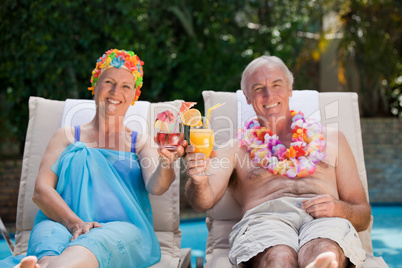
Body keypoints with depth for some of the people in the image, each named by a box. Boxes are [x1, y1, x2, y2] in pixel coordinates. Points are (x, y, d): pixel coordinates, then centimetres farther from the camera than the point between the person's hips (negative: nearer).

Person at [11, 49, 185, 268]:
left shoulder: (140, 143, 19)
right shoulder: (67, 137, 19)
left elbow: (156, 187, -2)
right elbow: (41, 191, 4)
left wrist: (166, 164, -27)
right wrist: (75, 223, -16)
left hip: (123, 228, -1)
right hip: (64, 224, 2)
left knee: (92, 243, -39)